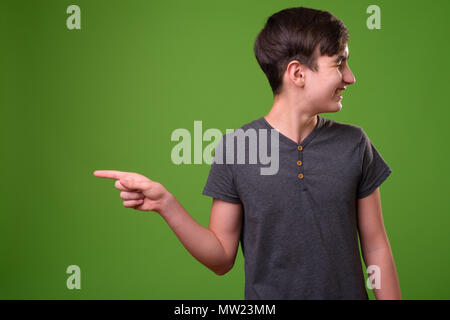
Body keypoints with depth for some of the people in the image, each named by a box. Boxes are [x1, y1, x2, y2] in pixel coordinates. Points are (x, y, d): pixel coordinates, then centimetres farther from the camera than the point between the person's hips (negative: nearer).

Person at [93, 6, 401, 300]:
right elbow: (222, 259, -7)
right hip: (266, 293, -1)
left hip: (347, 291, 2)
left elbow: (376, 249, -1)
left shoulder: (354, 144, -6)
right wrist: (167, 205, -19)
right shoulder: (234, 148, -11)